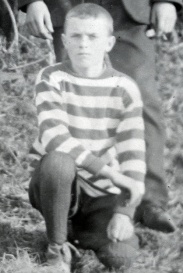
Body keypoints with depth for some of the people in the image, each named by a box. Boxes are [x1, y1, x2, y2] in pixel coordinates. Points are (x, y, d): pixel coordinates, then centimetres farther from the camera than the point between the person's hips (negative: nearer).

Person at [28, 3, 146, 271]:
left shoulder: (125, 88, -5)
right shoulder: (51, 79, -11)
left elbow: (133, 151, -8)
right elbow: (54, 138, -25)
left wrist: (124, 211, -19)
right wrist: (110, 172, -31)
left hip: (103, 193, 2)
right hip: (57, 184, -2)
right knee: (58, 161, -37)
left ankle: (84, 229, 16)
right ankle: (57, 246, -12)